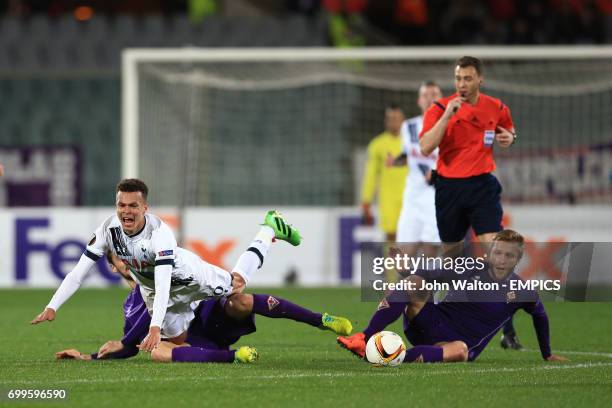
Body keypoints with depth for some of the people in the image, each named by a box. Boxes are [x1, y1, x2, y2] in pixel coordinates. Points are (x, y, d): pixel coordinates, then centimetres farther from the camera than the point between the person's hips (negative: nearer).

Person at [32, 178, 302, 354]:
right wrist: (52, 307, -35)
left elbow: (163, 284, -48)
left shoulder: (159, 232, -42)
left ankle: (270, 229, 36)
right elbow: (79, 272, -25)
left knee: (237, 286, 15)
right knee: (181, 343, 14)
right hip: (150, 287, 4)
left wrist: (155, 328, -59)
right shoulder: (109, 229, -29)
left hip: (186, 275, -4)